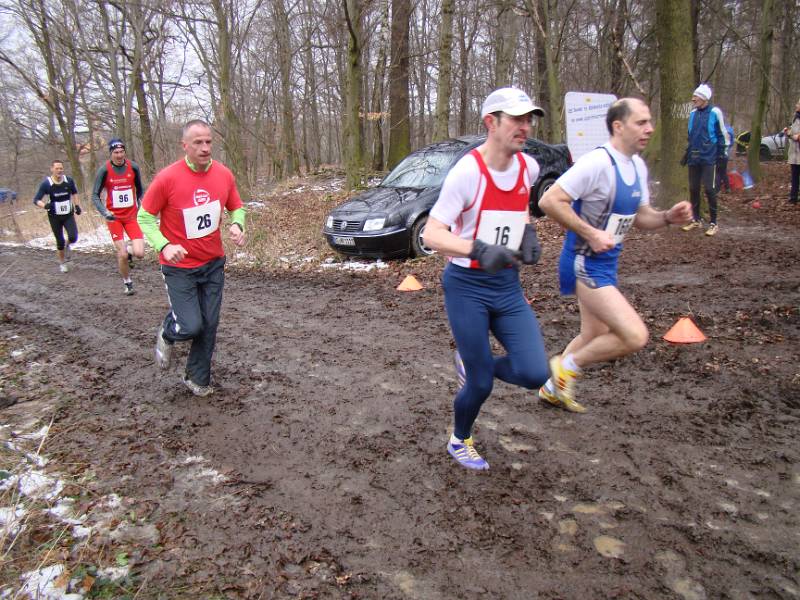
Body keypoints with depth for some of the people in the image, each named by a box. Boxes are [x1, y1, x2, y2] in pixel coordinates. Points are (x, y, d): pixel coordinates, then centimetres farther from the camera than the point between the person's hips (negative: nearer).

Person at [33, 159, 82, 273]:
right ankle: (62, 263, 27)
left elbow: (74, 193, 17)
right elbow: (36, 200, -11)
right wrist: (45, 205, -31)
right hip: (55, 217, -2)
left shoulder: (69, 181, -4)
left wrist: (77, 205, 7)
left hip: (69, 215, 2)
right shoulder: (46, 184, -13)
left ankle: (67, 245, 22)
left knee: (73, 237, -16)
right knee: (60, 242, 5)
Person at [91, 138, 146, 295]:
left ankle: (129, 255, 25)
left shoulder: (133, 167, -4)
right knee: (122, 254, -4)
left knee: (139, 253, -12)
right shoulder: (104, 170, -9)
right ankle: (127, 282, 21)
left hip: (132, 216, 2)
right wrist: (105, 213, -20)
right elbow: (95, 195, -5)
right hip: (114, 217, -1)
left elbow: (139, 189, 12)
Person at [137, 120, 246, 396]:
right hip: (179, 266, -4)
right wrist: (164, 246, -24)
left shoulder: (224, 174, -5)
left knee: (209, 325, 7)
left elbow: (237, 207, 10)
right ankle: (167, 333, 30)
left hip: (214, 263, 4)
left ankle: (198, 378, 28)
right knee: (191, 326, -8)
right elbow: (145, 217, -8)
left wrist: (237, 225, -13)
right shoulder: (167, 178, -17)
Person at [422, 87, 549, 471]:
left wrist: (528, 232, 7)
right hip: (467, 286, -5)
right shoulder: (467, 172, -17)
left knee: (534, 374, -6)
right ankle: (459, 442, 34)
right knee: (481, 385, 2)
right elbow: (432, 235, -21)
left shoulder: (528, 168, 3)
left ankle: (472, 366, 25)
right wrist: (479, 249, -37)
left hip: (508, 284, 6)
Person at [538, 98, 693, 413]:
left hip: (606, 262, 10)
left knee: (595, 336, 22)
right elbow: (550, 201, -25)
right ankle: (568, 365, 6)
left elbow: (639, 217, 17)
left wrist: (668, 217, -3)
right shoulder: (597, 162, -21)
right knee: (635, 336, -16)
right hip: (585, 263, -10)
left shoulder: (638, 166, 9)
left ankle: (553, 387, 41)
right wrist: (591, 233, -24)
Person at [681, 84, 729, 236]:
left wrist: (721, 154, -7)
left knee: (709, 189, -5)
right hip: (694, 159, 6)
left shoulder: (714, 113, -7)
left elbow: (722, 134, -4)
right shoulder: (693, 114, 11)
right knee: (693, 188, 9)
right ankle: (696, 220, 22)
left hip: (708, 158, -6)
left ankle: (713, 223, 3)